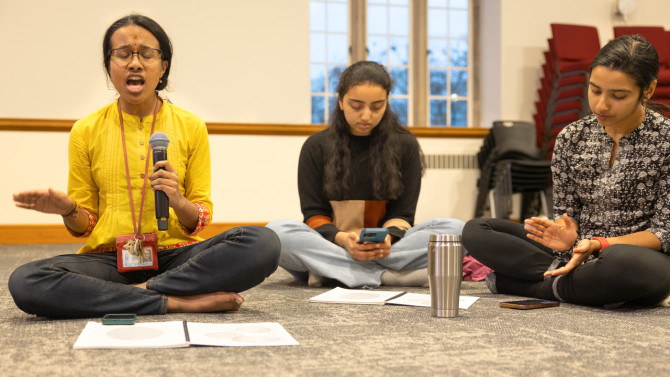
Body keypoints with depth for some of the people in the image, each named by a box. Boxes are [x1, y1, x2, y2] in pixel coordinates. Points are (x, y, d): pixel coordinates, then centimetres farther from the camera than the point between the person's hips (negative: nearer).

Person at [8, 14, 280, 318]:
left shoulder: (191, 127, 5)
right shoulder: (86, 131, 6)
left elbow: (200, 220, 7)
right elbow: (84, 225, 11)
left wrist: (178, 202, -15)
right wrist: (68, 211, -12)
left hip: (175, 255, 0)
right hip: (109, 257, 1)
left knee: (263, 243, -27)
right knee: (24, 282, -30)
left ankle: (140, 292, -20)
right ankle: (178, 301, -24)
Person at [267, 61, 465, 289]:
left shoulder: (405, 146, 8)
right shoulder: (316, 147, 5)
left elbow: (402, 212, 4)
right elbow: (313, 213, 0)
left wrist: (389, 236, -20)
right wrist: (342, 239, -22)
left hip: (385, 248, 1)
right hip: (330, 243, -1)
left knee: (456, 229, -25)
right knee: (276, 231, -32)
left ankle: (331, 271, -29)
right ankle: (389, 275, -33)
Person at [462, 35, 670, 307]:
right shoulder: (571, 138, 3)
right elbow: (567, 211, 8)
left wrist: (599, 244, -25)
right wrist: (566, 233, -18)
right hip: (577, 253, 5)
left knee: (625, 265, -43)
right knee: (475, 230, -6)